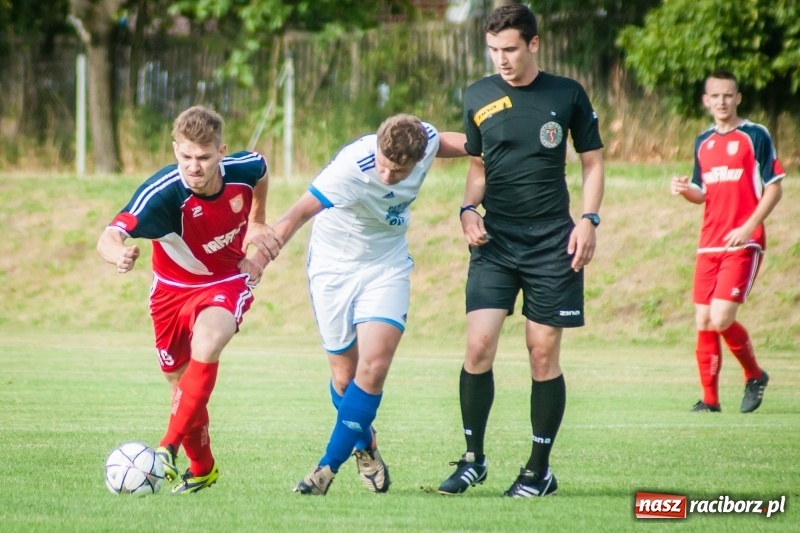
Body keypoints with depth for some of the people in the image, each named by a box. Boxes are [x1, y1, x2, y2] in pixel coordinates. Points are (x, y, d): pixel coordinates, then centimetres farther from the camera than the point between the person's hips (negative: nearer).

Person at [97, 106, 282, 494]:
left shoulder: (244, 168, -22)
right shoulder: (161, 193, -33)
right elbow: (109, 237, -46)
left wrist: (258, 222, 12)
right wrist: (120, 254, -68)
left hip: (227, 281, 0)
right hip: (173, 289, 0)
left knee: (205, 348, -31)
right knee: (182, 384, 11)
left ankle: (169, 449, -25)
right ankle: (202, 468, 36)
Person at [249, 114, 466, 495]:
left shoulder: (427, 141, -18)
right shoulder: (351, 168, -33)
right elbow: (295, 217, -30)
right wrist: (255, 265, -35)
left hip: (387, 267, 3)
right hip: (334, 266, -3)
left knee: (373, 368, -14)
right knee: (344, 375, 3)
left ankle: (329, 466, -4)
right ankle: (365, 446, 33)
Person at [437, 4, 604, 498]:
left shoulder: (568, 94, 1)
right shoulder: (478, 97, 6)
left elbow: (593, 161, 8)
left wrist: (589, 220, -5)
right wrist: (468, 209, 0)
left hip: (552, 243, -2)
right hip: (495, 240, 2)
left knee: (544, 353, -1)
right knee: (478, 347, -10)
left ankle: (540, 470, 10)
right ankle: (473, 459, 6)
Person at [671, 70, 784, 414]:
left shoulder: (755, 136, -4)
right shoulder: (703, 142, 14)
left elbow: (774, 188, -5)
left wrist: (748, 227, -16)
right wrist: (685, 190, -2)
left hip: (743, 243, -6)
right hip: (709, 244, 6)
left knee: (721, 319, -16)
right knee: (703, 321, 2)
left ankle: (754, 375, 8)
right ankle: (709, 399, 9)